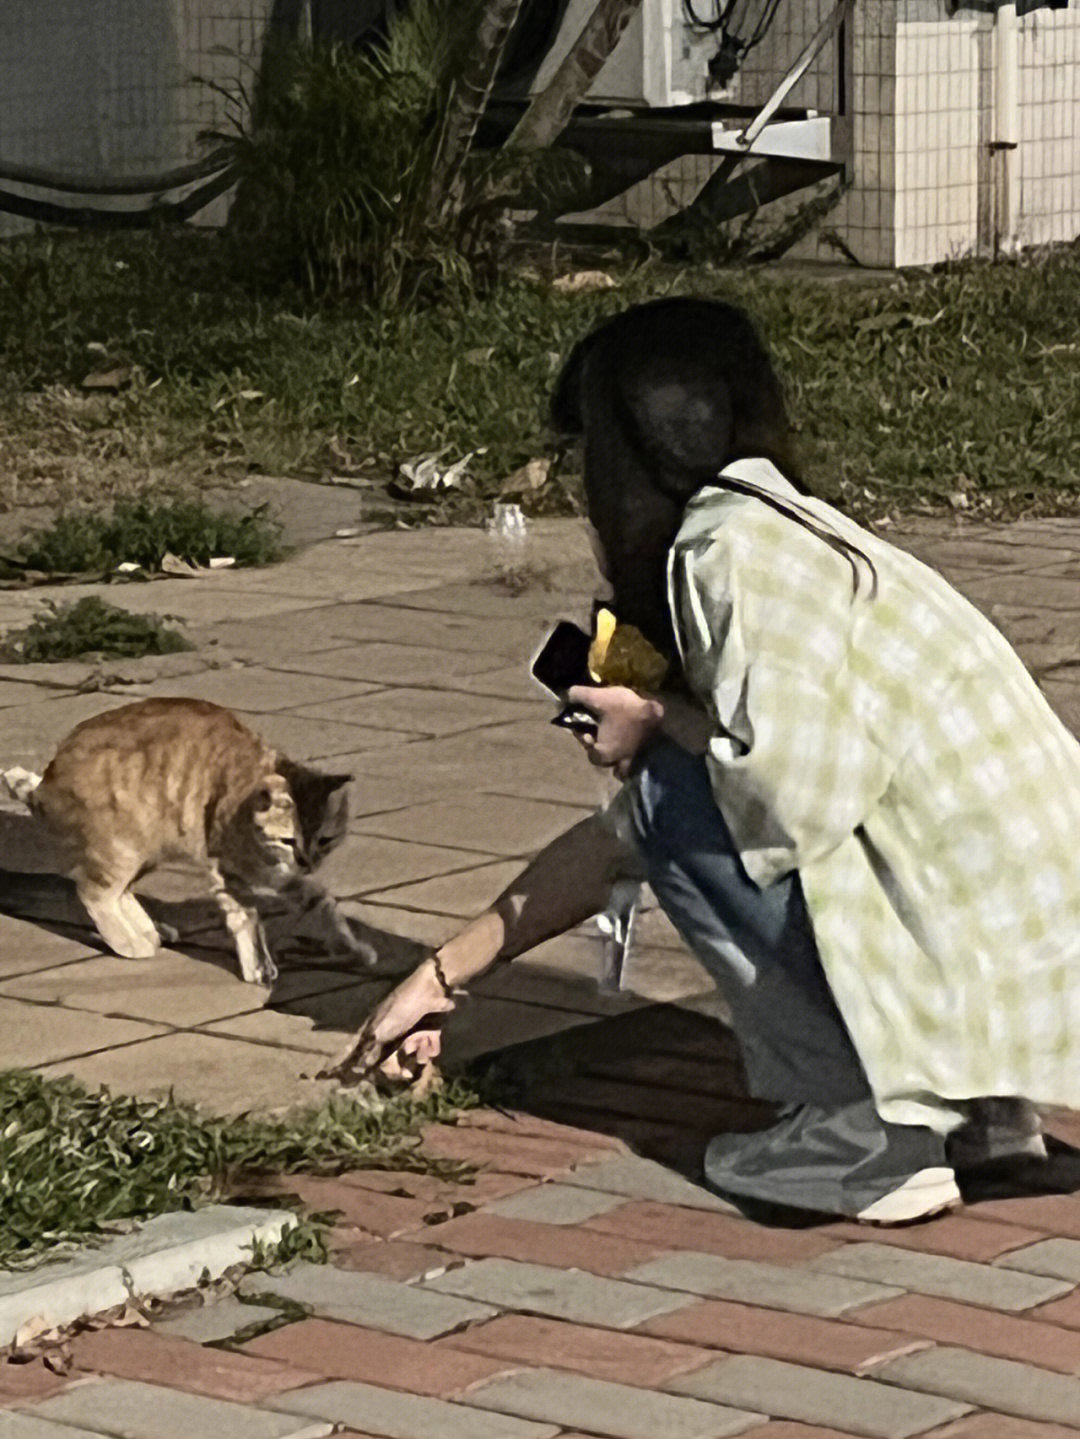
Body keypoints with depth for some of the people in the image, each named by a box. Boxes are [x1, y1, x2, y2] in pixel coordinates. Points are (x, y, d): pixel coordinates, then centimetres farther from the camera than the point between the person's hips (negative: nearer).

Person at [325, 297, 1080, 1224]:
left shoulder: (736, 544, -11)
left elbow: (797, 789, -25)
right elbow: (617, 844, 26)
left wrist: (657, 724, -4)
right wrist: (442, 977, 31)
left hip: (1005, 973, -10)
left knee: (681, 799, -5)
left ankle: (883, 1122, -3)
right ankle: (963, 1109, 14)